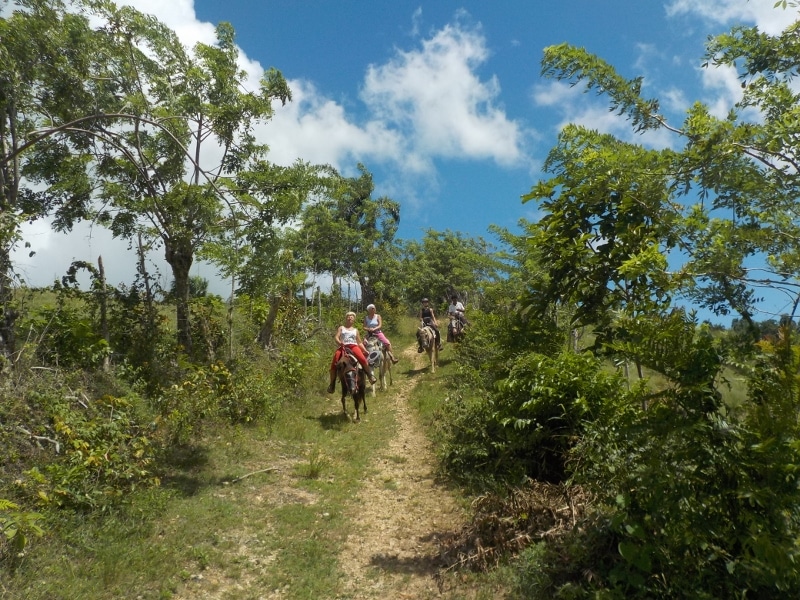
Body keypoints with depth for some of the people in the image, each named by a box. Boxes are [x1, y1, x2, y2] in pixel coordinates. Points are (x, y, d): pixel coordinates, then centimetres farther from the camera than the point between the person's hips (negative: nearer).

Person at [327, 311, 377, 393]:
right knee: (334, 362, -21)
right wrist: (339, 342, -17)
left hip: (353, 346, 0)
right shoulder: (341, 328, 21)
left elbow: (360, 343, 21)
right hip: (342, 347, 0)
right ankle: (332, 383, -7)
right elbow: (336, 337, 7)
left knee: (363, 359, -29)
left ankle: (370, 375, -11)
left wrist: (365, 350, 6)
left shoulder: (355, 330, 25)